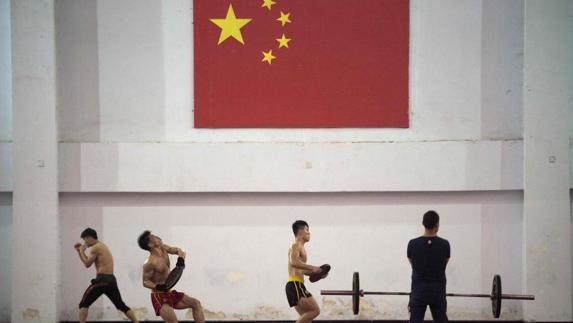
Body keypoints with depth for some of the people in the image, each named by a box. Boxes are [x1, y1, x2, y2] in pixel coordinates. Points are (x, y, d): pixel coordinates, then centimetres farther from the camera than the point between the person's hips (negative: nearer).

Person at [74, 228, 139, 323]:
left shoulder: (95, 248, -5)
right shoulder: (103, 246, 24)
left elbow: (87, 264, -4)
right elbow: (88, 262, 29)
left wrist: (81, 251, 7)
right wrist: (79, 251, 22)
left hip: (102, 279, -9)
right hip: (111, 280, 9)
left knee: (84, 304, -3)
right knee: (121, 305, 15)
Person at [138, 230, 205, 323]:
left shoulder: (163, 249, 2)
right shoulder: (150, 263, -20)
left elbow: (179, 251, 10)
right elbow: (145, 282, -15)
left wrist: (181, 259, -13)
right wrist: (157, 286, -33)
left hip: (171, 293, 9)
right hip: (159, 297, -9)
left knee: (196, 304, 10)